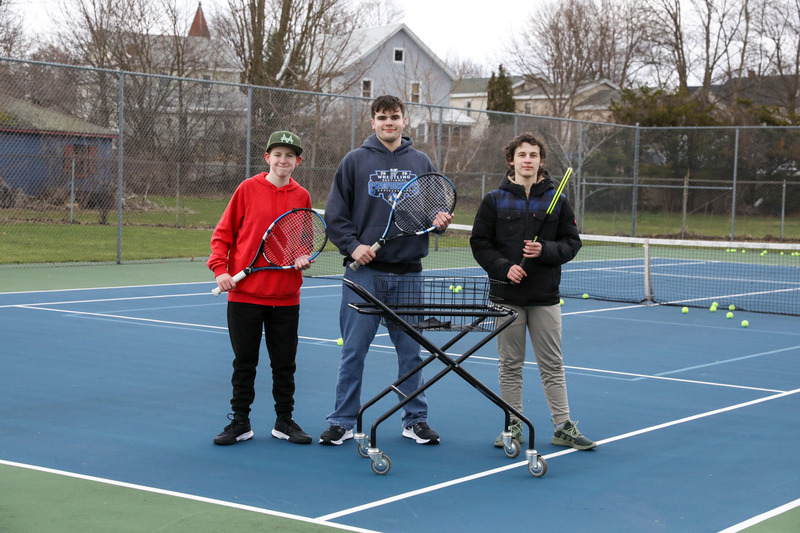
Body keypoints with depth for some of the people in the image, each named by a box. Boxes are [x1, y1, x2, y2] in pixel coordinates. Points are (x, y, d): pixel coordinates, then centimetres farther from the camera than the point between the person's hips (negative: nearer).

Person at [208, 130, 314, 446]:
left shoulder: (301, 197, 5)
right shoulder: (248, 189, -2)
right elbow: (223, 233, 1)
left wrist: (304, 257, -4)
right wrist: (220, 268, -10)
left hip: (286, 297, 2)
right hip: (245, 293, -2)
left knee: (284, 363, 9)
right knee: (244, 362, 6)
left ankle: (284, 421, 21)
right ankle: (240, 422, 16)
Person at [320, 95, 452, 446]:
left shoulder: (421, 163, 11)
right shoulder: (355, 161, 4)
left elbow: (435, 210, 16)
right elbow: (334, 213, 2)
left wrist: (440, 221, -6)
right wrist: (352, 245, -11)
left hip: (408, 272, 2)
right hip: (364, 272, -2)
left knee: (411, 350, 7)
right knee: (353, 350, 1)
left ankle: (415, 420, 17)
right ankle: (342, 422, 9)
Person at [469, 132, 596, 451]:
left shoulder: (557, 201, 5)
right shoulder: (494, 201, 3)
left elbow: (572, 242, 6)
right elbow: (480, 244, 3)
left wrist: (545, 251, -13)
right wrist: (504, 267, -13)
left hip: (545, 297, 0)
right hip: (507, 296, 0)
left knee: (552, 365, 4)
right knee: (510, 365, 6)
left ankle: (563, 428, 9)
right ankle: (514, 426, 14)